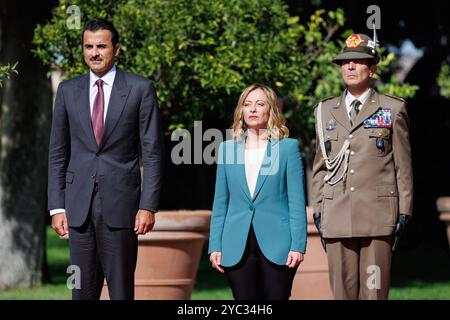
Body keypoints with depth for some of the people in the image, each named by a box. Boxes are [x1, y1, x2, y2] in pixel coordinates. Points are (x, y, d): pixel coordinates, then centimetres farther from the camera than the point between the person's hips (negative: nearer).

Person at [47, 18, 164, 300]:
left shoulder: (140, 89, 1)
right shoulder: (68, 90, 10)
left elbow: (152, 152, -1)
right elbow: (57, 153, 11)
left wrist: (148, 205, -8)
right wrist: (57, 206, 4)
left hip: (121, 203, -3)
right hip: (79, 204, 3)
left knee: (122, 290, -1)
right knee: (83, 290, 4)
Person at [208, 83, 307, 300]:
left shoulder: (288, 147, 4)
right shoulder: (227, 149, 11)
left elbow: (297, 201, 0)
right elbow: (220, 203, 12)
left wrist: (298, 245, -8)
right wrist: (215, 246, 5)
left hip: (277, 245, -2)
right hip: (237, 248, 2)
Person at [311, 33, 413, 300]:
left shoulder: (393, 109, 7)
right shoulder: (326, 110, 16)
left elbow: (403, 166, 6)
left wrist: (404, 213, 0)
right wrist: (318, 210, 10)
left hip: (378, 216, -3)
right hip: (337, 216, 3)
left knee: (374, 291, -5)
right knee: (343, 292, 2)